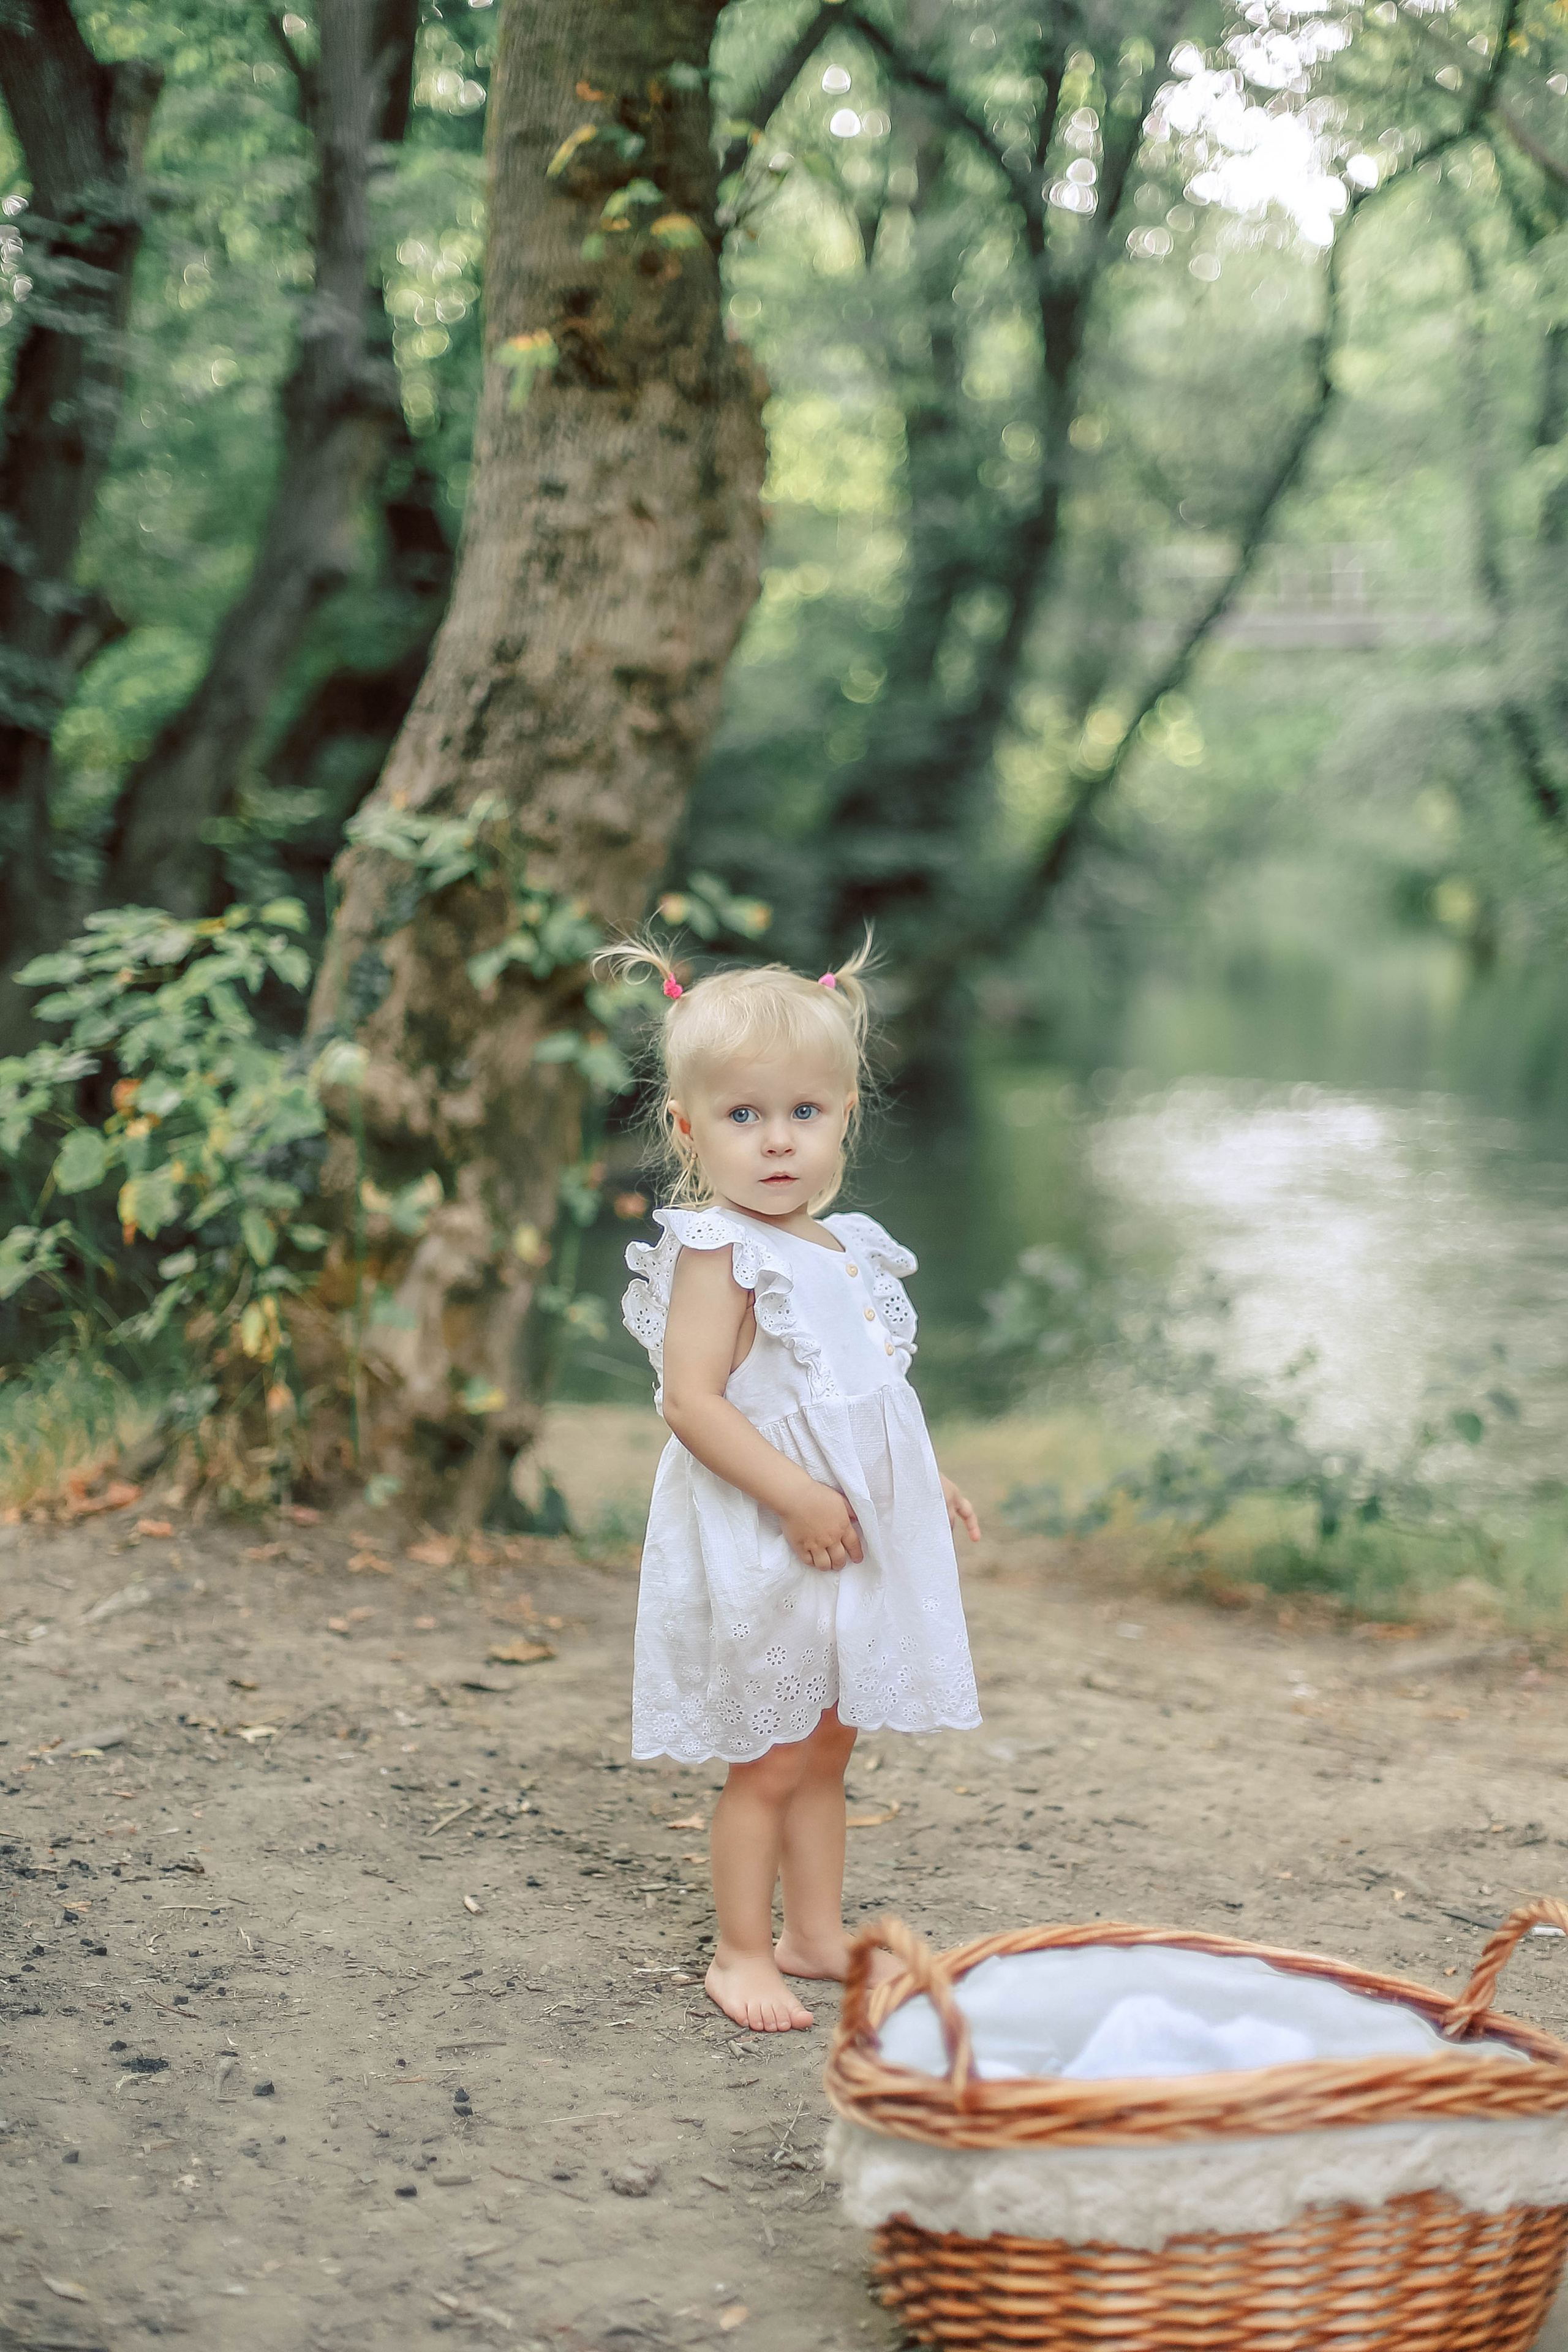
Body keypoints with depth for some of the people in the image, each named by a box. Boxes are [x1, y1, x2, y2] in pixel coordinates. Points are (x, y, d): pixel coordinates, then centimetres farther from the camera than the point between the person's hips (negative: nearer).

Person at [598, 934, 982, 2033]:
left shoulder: (846, 1251, 9)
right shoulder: (717, 1252, -16)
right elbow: (691, 1400, -24)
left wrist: (924, 1479, 13)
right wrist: (795, 1495, -27)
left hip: (851, 1540, 8)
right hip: (761, 1549, -8)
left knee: (826, 1747, 17)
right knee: (770, 1762, 2)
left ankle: (816, 1933, 30)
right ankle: (743, 1951, 16)